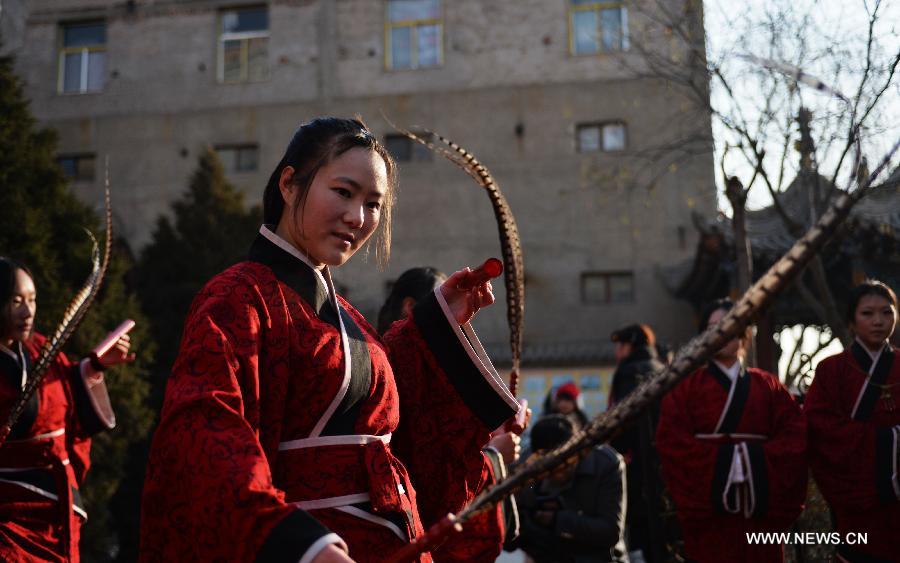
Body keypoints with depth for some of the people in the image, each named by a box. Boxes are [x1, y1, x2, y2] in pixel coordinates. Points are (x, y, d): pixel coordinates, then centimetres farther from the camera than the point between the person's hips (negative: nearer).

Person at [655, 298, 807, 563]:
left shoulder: (767, 385, 13)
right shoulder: (687, 385, 7)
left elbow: (796, 434, 2)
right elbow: (672, 440, -5)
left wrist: (756, 458, -13)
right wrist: (723, 460, -14)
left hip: (760, 506, 2)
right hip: (708, 506, -2)